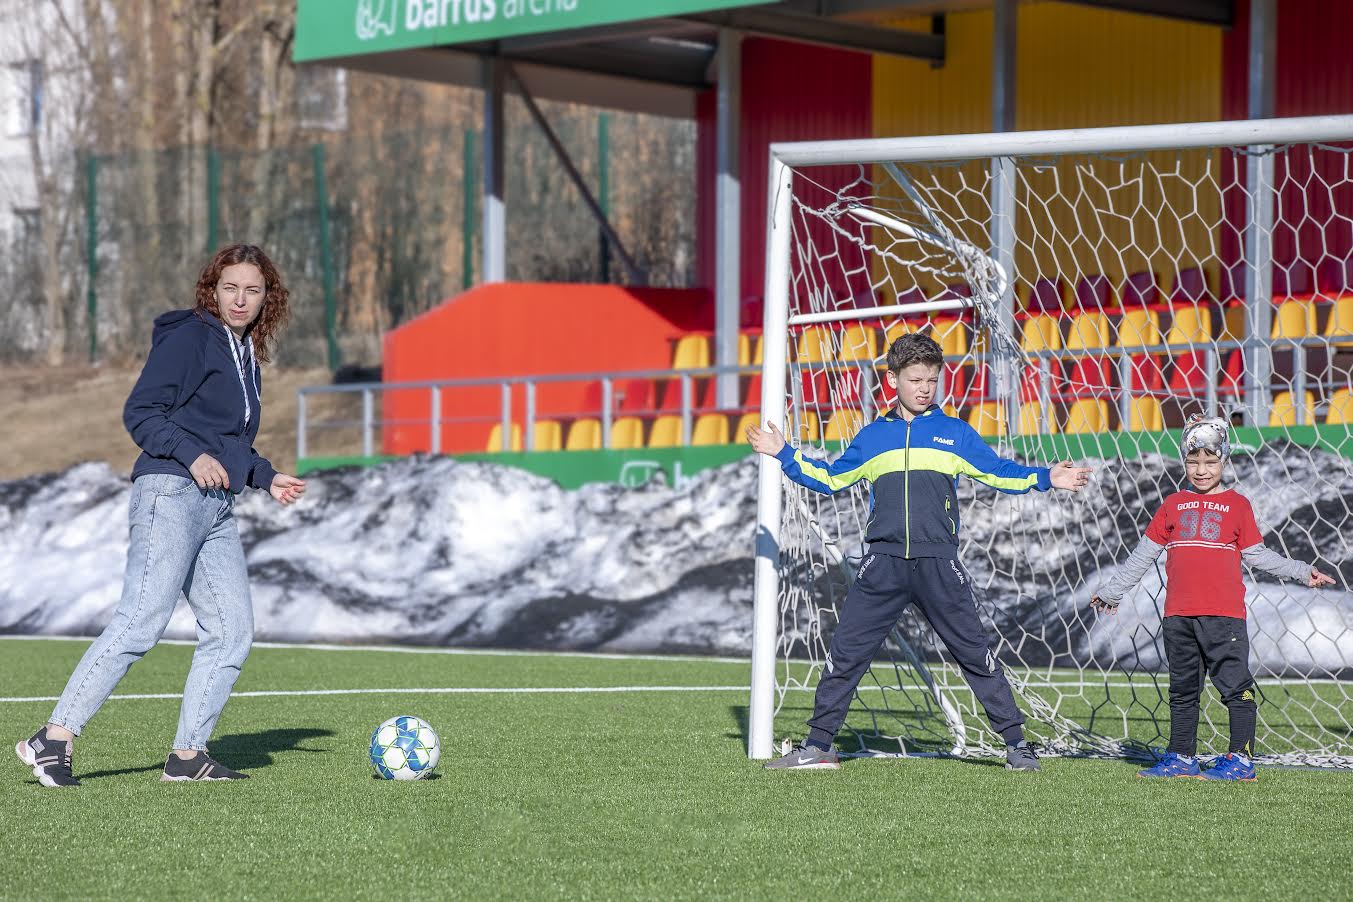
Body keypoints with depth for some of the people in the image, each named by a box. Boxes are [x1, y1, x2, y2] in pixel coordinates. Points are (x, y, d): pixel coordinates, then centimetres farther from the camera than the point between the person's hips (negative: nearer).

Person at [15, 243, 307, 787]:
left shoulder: (245, 356, 22)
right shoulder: (188, 338, -4)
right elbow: (140, 412, -10)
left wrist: (266, 479, 21)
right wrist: (192, 455, -20)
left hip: (216, 508, 9)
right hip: (171, 493, -9)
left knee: (232, 631, -1)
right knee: (143, 620, -17)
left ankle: (188, 755, 3)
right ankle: (54, 739, -17)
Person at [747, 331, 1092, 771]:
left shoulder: (954, 433, 10)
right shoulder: (873, 436, 14)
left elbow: (999, 473, 11)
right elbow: (829, 479, 22)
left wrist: (1046, 479, -2)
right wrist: (784, 455, 17)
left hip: (938, 564, -1)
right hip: (884, 562, 1)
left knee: (973, 650, -1)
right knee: (846, 652, -1)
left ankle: (1016, 742, 6)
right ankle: (817, 746, 6)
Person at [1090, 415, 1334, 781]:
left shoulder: (1236, 504, 5)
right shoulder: (1174, 505, 12)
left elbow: (1257, 555, 8)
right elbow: (1145, 552, 18)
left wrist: (1301, 571, 2)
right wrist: (1113, 591, 21)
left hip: (1224, 614, -4)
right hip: (1178, 614, 4)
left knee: (1235, 685, -6)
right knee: (1183, 689, 11)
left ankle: (1241, 758, -3)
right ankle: (1182, 758, 18)